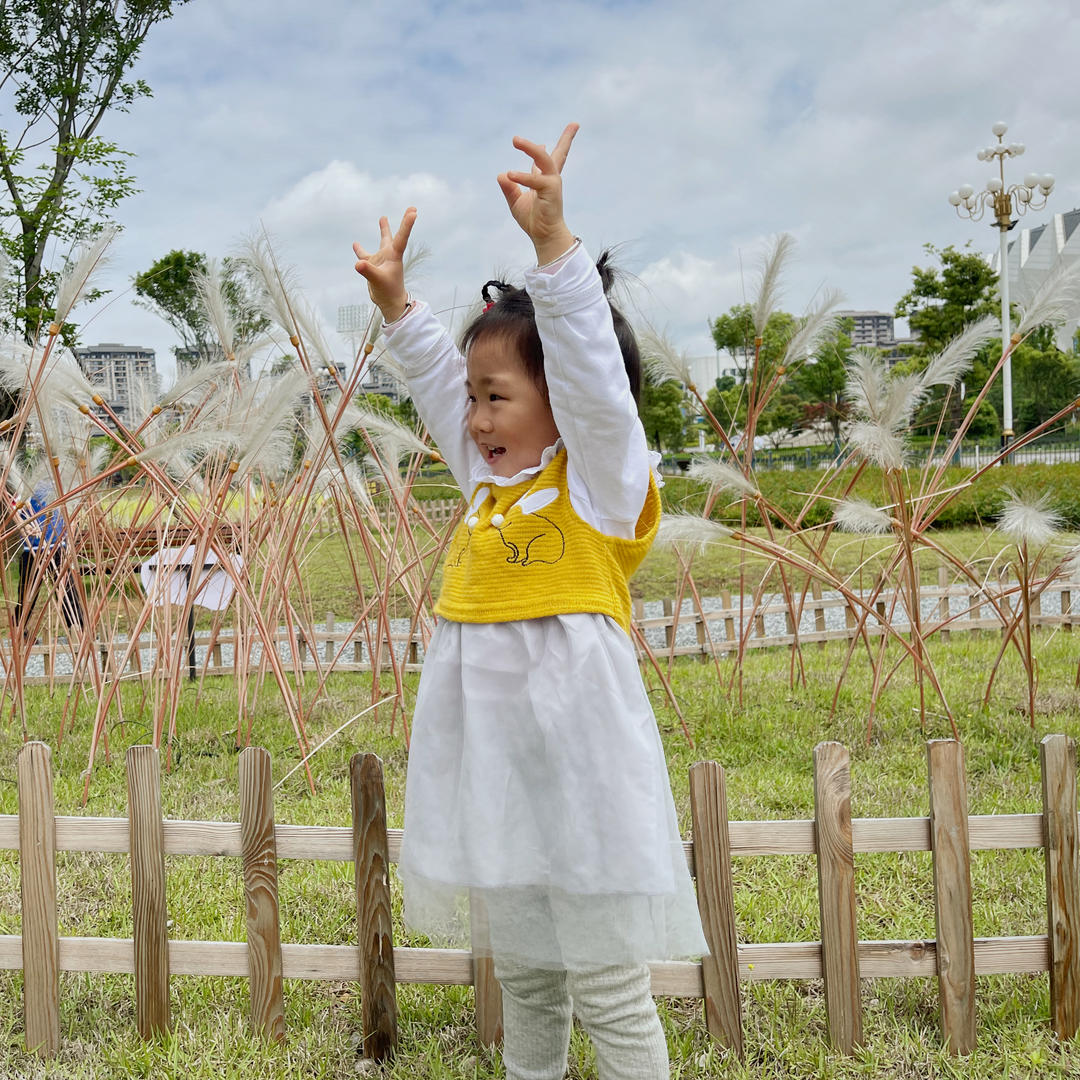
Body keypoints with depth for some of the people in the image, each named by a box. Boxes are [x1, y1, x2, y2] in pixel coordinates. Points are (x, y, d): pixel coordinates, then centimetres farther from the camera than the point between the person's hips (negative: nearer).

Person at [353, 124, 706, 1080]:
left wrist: (553, 241, -30)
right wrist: (395, 301, 13)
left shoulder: (604, 479, -8)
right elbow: (438, 380, 19)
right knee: (523, 976, 21)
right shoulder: (489, 478, 11)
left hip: (578, 760, -7)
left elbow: (594, 371, -22)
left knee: (610, 990, 3)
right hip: (493, 761, 8)